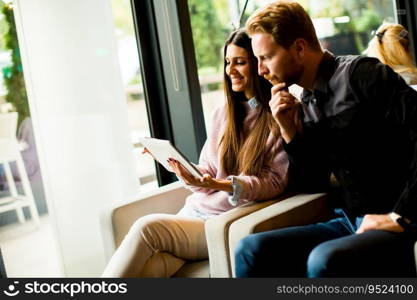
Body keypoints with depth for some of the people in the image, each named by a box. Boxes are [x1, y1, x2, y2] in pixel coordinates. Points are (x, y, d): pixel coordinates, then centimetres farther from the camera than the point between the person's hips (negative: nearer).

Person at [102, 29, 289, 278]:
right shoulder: (225, 114, 17)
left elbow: (275, 182, -9)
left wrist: (222, 185, -23)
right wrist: (189, 174, -7)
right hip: (195, 210, 5)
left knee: (147, 227, -25)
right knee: (145, 269, -24)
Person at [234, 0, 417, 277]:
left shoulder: (360, 74, -9)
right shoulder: (305, 106, 13)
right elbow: (311, 187, 14)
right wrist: (289, 131, 1)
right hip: (349, 224, 7)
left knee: (324, 261, -34)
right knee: (251, 250, -10)